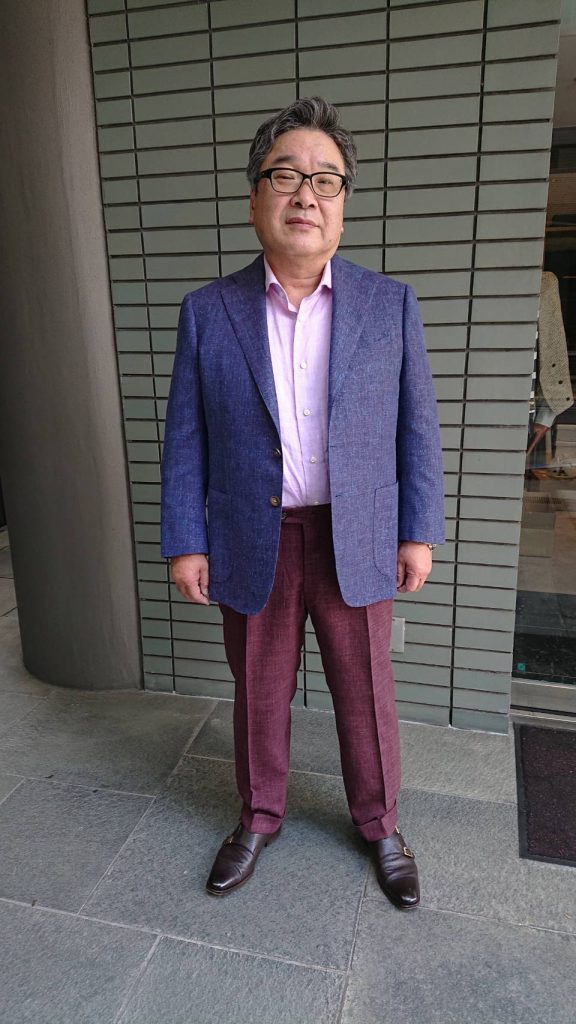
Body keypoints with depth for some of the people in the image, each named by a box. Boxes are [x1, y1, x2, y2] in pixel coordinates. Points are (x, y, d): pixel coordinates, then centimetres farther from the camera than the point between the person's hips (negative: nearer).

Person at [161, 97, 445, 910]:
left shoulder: (390, 305, -1)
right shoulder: (208, 311, -2)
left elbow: (416, 428, 2)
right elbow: (186, 437, 0)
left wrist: (419, 532, -1)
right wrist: (185, 542, -3)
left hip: (356, 542, 0)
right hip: (251, 544, 1)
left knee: (366, 696, 14)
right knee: (259, 695, 16)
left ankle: (379, 824, 39)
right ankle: (259, 817, 41)